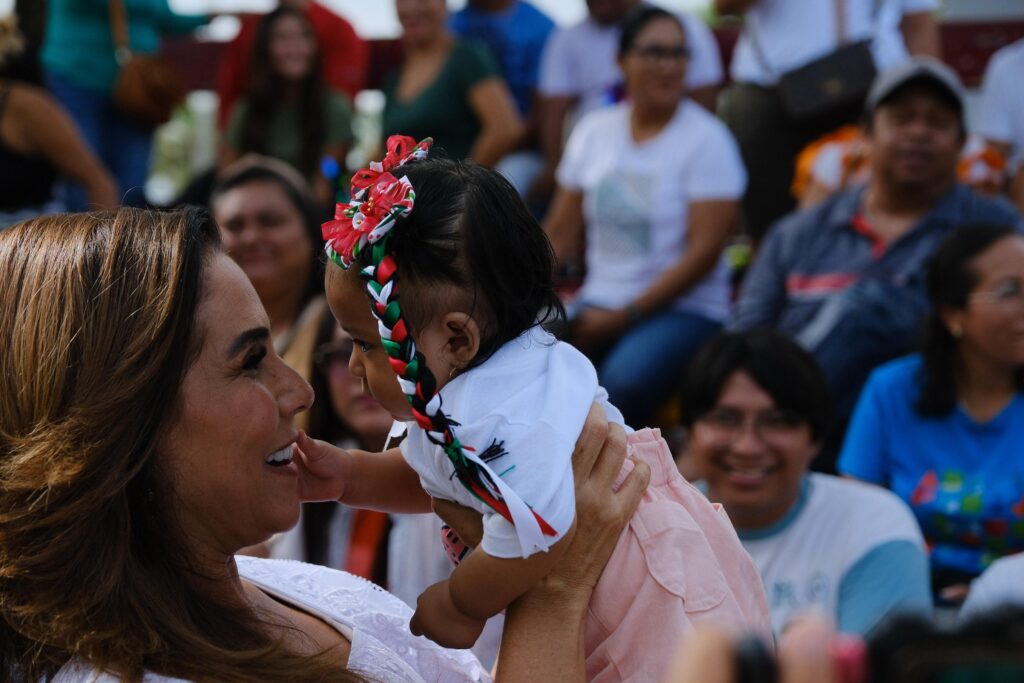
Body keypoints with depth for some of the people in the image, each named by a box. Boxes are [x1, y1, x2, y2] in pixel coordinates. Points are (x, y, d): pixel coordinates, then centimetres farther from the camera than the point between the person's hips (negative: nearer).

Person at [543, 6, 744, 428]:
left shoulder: (706, 139, -4)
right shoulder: (594, 131, 10)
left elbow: (705, 249, -10)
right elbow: (560, 233, 10)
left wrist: (625, 316, -14)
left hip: (685, 309, -4)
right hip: (598, 303, 4)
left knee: (624, 381, -34)